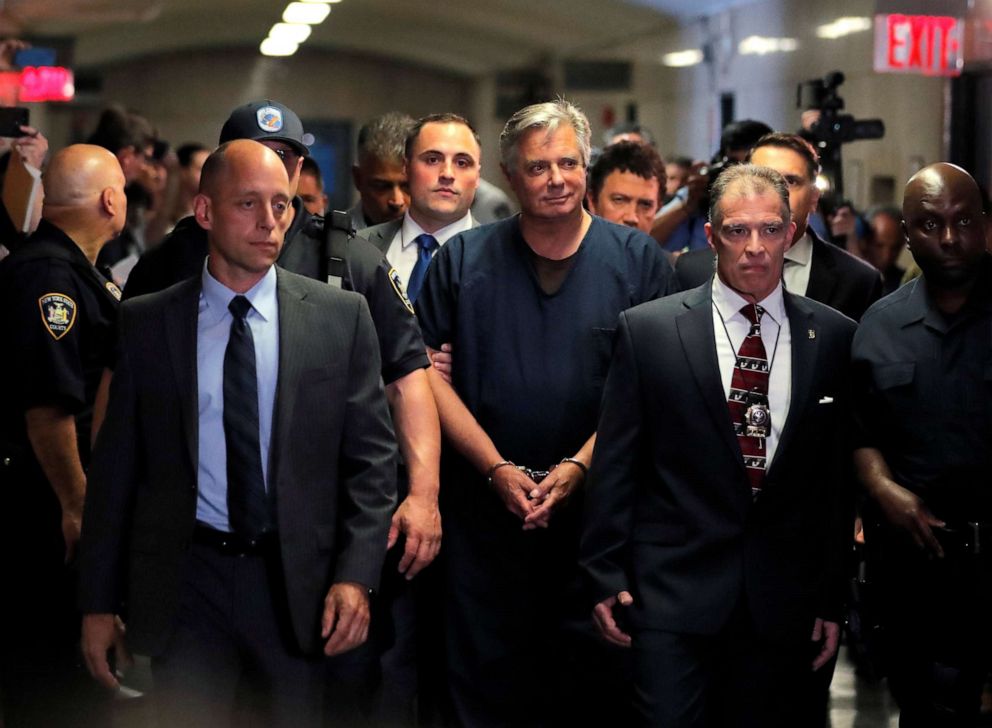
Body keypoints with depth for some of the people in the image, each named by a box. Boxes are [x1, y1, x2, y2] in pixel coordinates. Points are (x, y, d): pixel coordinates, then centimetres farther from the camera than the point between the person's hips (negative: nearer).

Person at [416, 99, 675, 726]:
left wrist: (578, 467, -13)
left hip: (597, 505, -1)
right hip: (485, 504, 1)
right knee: (488, 675, 5)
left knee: (596, 675, 3)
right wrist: (497, 469, -8)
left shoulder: (638, 260, 2)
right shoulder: (462, 260, 5)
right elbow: (430, 374, 2)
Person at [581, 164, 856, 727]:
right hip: (674, 591, -2)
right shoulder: (648, 330, 0)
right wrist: (606, 576, -2)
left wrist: (833, 598, 6)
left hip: (784, 601, 2)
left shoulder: (834, 337, 4)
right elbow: (615, 463, 1)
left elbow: (842, 473, 7)